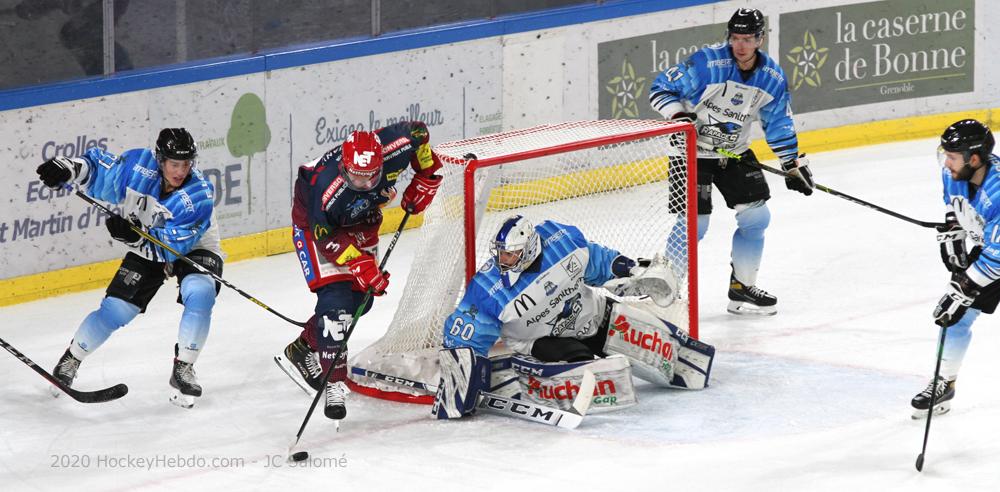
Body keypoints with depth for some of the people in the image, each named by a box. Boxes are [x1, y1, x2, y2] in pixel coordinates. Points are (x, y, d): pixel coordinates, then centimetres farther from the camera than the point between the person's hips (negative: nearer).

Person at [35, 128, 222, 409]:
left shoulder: (199, 195, -31)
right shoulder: (138, 167, -23)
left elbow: (175, 244, -34)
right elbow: (98, 167, -7)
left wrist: (135, 236, -45)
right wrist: (67, 169, -26)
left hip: (193, 251, -2)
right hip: (146, 250, 2)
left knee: (199, 295, -32)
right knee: (114, 310, -4)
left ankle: (183, 370, -19)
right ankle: (71, 360, 20)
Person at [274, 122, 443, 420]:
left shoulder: (395, 146, -32)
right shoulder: (328, 190, -41)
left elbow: (418, 131, -9)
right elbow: (326, 236, -27)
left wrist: (425, 179, -8)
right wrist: (361, 265, -32)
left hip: (361, 220, 6)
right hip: (317, 223, -6)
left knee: (360, 298, 7)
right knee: (335, 298, -19)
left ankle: (302, 350, 23)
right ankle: (335, 382, -14)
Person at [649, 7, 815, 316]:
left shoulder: (772, 77, -5)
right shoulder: (707, 64, -22)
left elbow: (779, 123, 7)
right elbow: (660, 90, -20)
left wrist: (794, 164, 5)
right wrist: (680, 117, -34)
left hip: (735, 152, 6)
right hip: (692, 151, -6)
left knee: (756, 216, 4)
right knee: (694, 222, -12)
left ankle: (742, 286, 20)